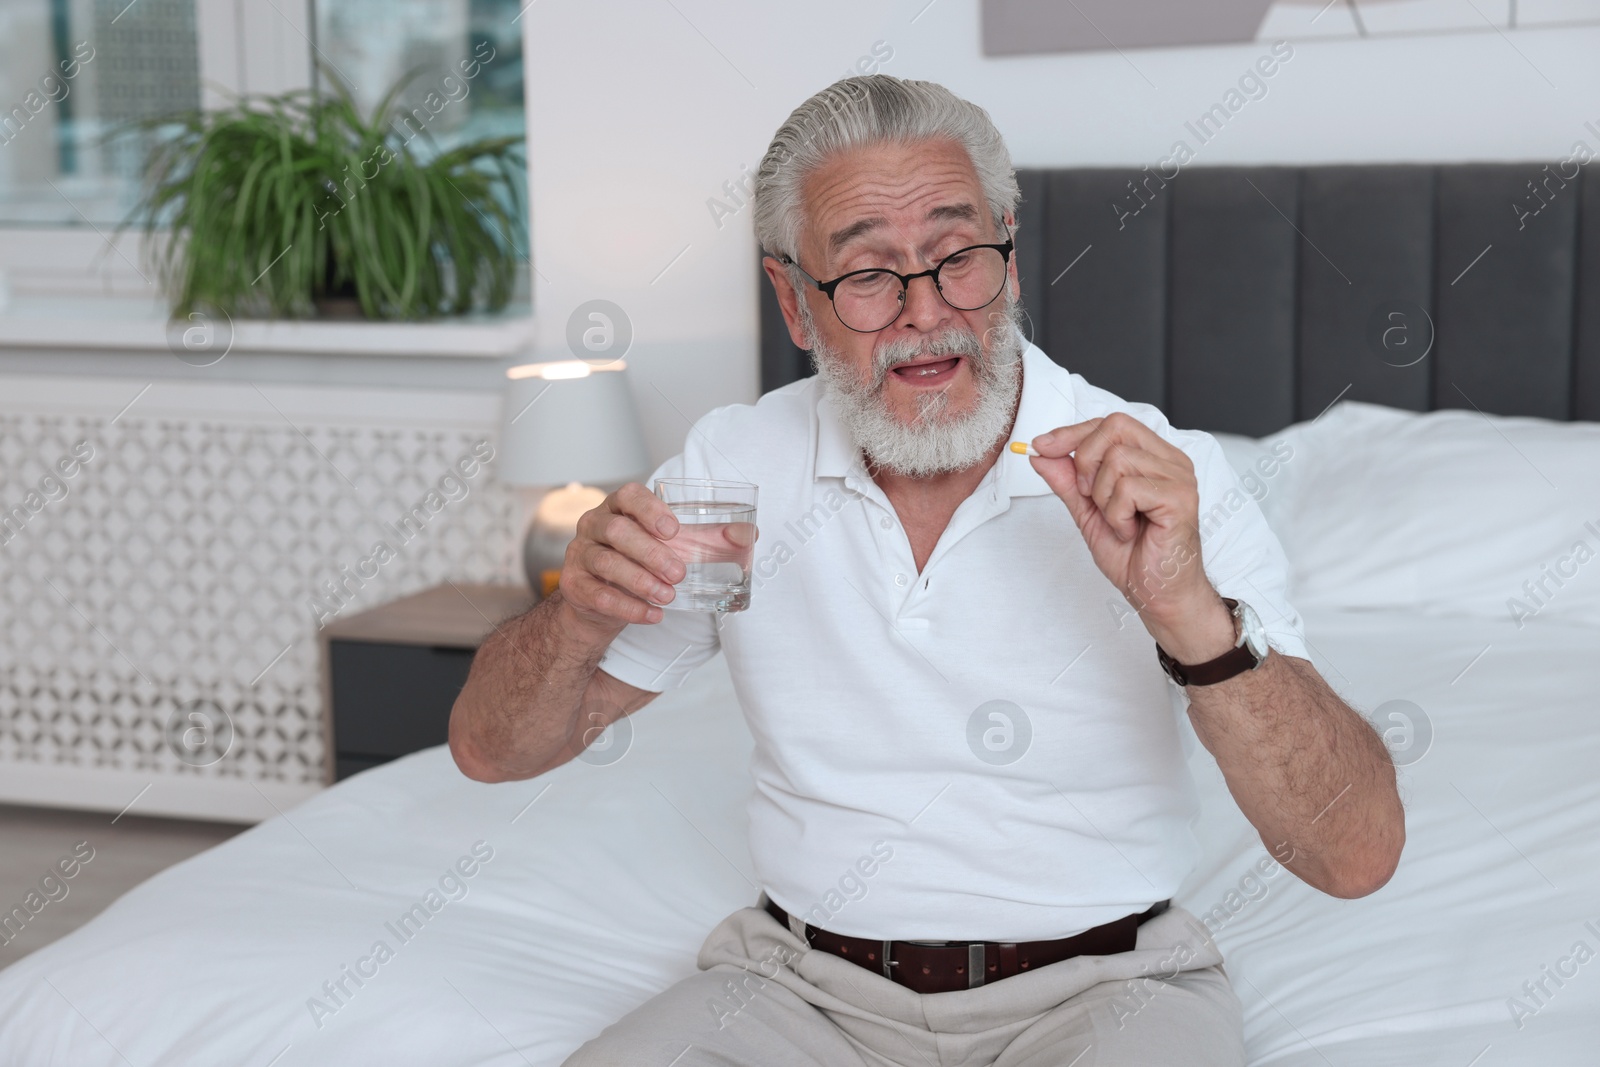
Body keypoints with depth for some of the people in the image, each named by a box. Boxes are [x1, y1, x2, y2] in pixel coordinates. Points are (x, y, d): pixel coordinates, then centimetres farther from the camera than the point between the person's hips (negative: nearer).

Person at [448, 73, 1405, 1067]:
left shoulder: (1166, 482, -10)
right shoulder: (734, 468, 0)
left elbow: (1359, 854, -18)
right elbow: (494, 749, 4)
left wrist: (1190, 612, -34)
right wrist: (581, 619, -19)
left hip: (1098, 983, -1)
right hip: (807, 984, 2)